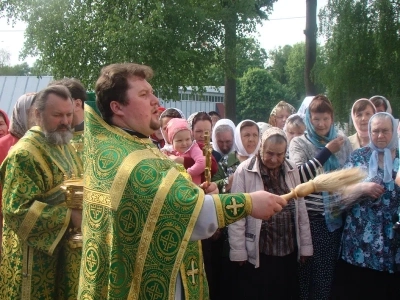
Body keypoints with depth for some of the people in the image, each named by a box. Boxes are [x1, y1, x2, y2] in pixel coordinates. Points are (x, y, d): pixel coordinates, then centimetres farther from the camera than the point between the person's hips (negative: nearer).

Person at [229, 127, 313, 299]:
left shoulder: (292, 169, 4)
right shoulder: (245, 170, -9)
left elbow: (301, 209, 9)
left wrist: (305, 245, 9)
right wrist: (238, 251, -9)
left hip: (288, 250, 4)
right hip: (257, 252, -4)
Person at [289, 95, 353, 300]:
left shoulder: (342, 141, 9)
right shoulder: (299, 143, -1)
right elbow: (299, 176, -16)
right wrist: (327, 150, -17)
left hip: (337, 215, 4)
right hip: (311, 216, -4)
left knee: (330, 269, 12)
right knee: (310, 270, 1)